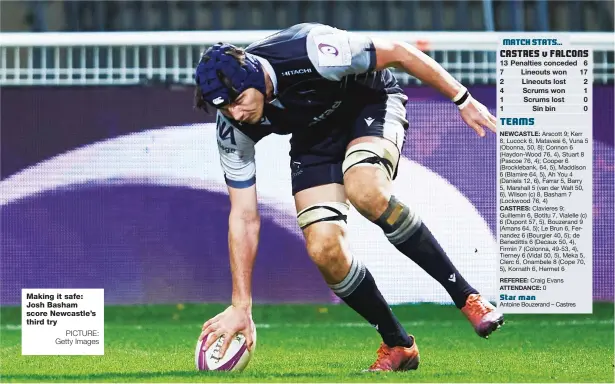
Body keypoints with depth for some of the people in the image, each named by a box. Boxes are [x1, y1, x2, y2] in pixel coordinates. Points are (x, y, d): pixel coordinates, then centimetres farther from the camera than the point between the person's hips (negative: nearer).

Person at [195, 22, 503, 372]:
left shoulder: (309, 52, -37)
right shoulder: (233, 129, -21)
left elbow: (398, 53, -23)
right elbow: (244, 217, -14)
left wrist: (462, 99, -18)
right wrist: (240, 307, -15)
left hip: (371, 103, -4)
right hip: (314, 135, 4)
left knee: (365, 191, -35)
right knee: (324, 250, -16)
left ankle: (466, 296, -25)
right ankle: (397, 345, 4)